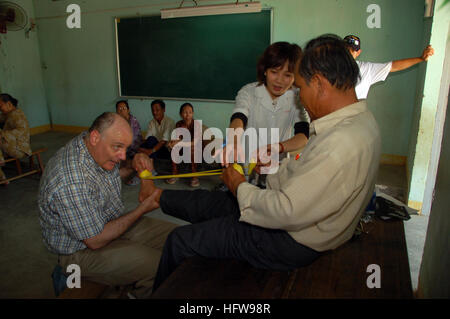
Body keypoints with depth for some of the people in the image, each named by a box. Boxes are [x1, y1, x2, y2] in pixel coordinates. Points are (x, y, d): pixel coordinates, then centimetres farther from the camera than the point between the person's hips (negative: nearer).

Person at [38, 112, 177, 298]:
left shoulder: (97, 149, -8)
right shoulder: (71, 182, -34)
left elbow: (115, 173, 16)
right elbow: (95, 241, -26)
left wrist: (136, 163, -8)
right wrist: (142, 209, -19)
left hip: (113, 222, 9)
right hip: (83, 250, -8)